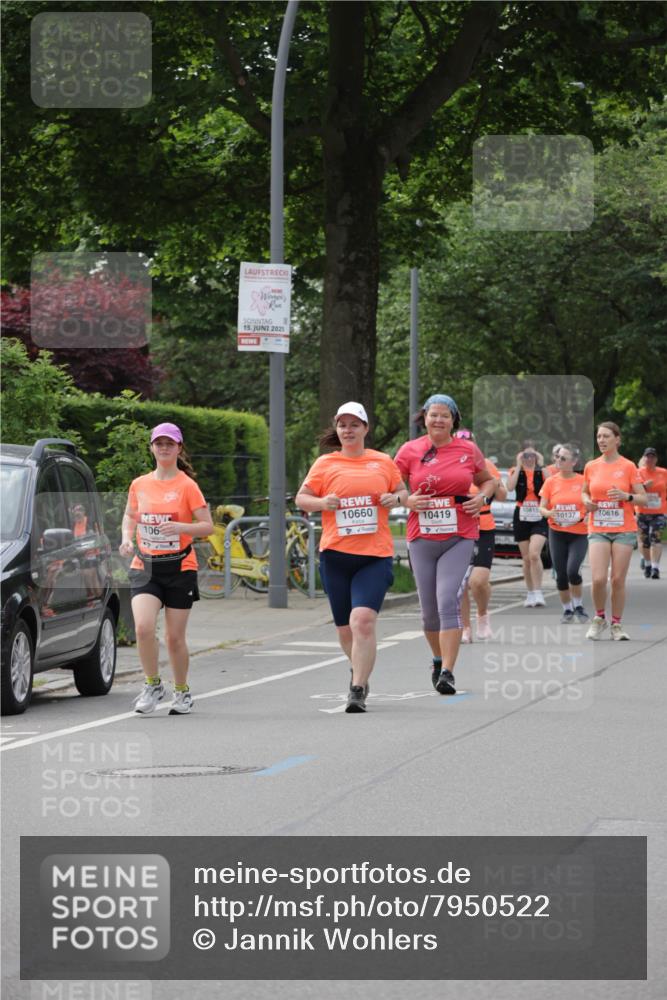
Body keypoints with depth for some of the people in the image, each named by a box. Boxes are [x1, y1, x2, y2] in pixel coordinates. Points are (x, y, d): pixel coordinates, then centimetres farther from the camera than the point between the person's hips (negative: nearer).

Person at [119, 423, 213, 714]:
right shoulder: (139, 485, 6)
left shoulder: (187, 485, -4)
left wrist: (181, 527, -22)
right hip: (145, 566, 2)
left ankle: (182, 692, 24)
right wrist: (127, 538, 1)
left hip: (179, 567, -2)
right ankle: (153, 685, 1)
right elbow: (130, 516, 21)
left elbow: (207, 526, -5)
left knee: (175, 637, 3)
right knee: (143, 627, -18)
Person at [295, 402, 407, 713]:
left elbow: (403, 491, 19)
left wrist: (396, 499, -4)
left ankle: (357, 690, -18)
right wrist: (322, 502, -12)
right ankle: (360, 671, 39)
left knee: (363, 620, -20)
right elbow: (301, 498, 8)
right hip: (335, 554, 2)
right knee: (345, 628, 10)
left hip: (376, 555, -2)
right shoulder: (325, 464, 6)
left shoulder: (383, 462, 8)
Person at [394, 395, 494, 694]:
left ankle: (447, 673, -16)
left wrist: (482, 498, -1)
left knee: (449, 602, -16)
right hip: (422, 538, 2)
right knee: (429, 609, 9)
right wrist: (408, 501, -10)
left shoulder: (468, 450, 3)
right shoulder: (409, 451, 1)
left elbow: (487, 480, 20)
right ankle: (438, 659, 35)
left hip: (459, 538, -2)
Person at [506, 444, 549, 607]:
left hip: (539, 518, -2)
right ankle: (530, 594, 18)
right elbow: (510, 486, -15)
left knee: (534, 554, -19)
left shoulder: (541, 471, 3)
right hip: (522, 517, 2)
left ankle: (538, 593, -18)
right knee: (526, 558, 8)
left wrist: (541, 466, -13)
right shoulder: (515, 471, 5)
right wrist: (519, 465, -11)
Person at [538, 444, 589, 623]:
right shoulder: (551, 482, 1)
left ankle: (578, 606, 5)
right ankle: (567, 610, 20)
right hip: (557, 533, 3)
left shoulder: (583, 481, -4)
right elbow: (542, 507, 3)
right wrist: (548, 513, -19)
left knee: (573, 570, -17)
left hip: (579, 534, -3)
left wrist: (588, 515, -17)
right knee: (561, 574, 3)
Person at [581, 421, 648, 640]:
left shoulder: (628, 466, -2)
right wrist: (586, 501, 0)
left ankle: (616, 624, 13)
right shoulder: (591, 467, 6)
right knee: (598, 579, -11)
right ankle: (599, 618, 12)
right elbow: (584, 491, 22)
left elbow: (643, 499, -1)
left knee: (618, 579, -1)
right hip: (598, 530, 1)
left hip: (624, 529, -1)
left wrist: (626, 496, -19)